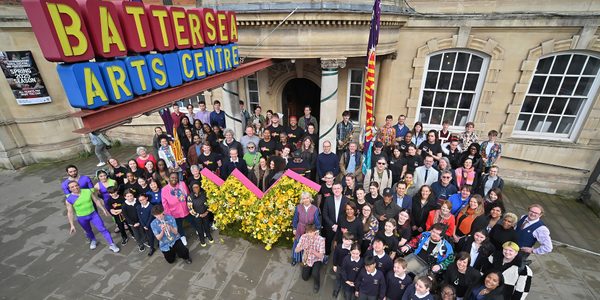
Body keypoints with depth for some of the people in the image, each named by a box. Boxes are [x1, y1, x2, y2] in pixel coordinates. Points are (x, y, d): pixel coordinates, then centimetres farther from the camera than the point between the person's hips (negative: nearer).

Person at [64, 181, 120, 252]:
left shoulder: (88, 191, -12)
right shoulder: (69, 200, -15)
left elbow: (96, 200, -1)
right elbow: (70, 213, -8)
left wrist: (103, 209, 1)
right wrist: (72, 225, -8)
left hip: (93, 214, 0)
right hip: (82, 218, 0)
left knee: (102, 229, -2)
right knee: (88, 231, 22)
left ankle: (111, 244, 5)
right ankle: (93, 241, 51)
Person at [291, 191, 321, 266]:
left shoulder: (315, 209, -19)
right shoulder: (298, 208, -16)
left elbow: (317, 221, -8)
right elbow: (295, 219, -3)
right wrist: (294, 228, 4)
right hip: (300, 231, 1)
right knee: (298, 245, 20)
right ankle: (295, 259, 45)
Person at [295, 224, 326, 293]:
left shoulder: (321, 239, -27)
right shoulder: (303, 237, -18)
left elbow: (320, 256, -24)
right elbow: (296, 250, -13)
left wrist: (313, 251, -42)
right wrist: (302, 247, -35)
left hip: (317, 259, -3)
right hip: (306, 259, 3)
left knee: (315, 274, -26)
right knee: (305, 278, 5)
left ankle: (317, 284, 9)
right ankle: (311, 269, 36)